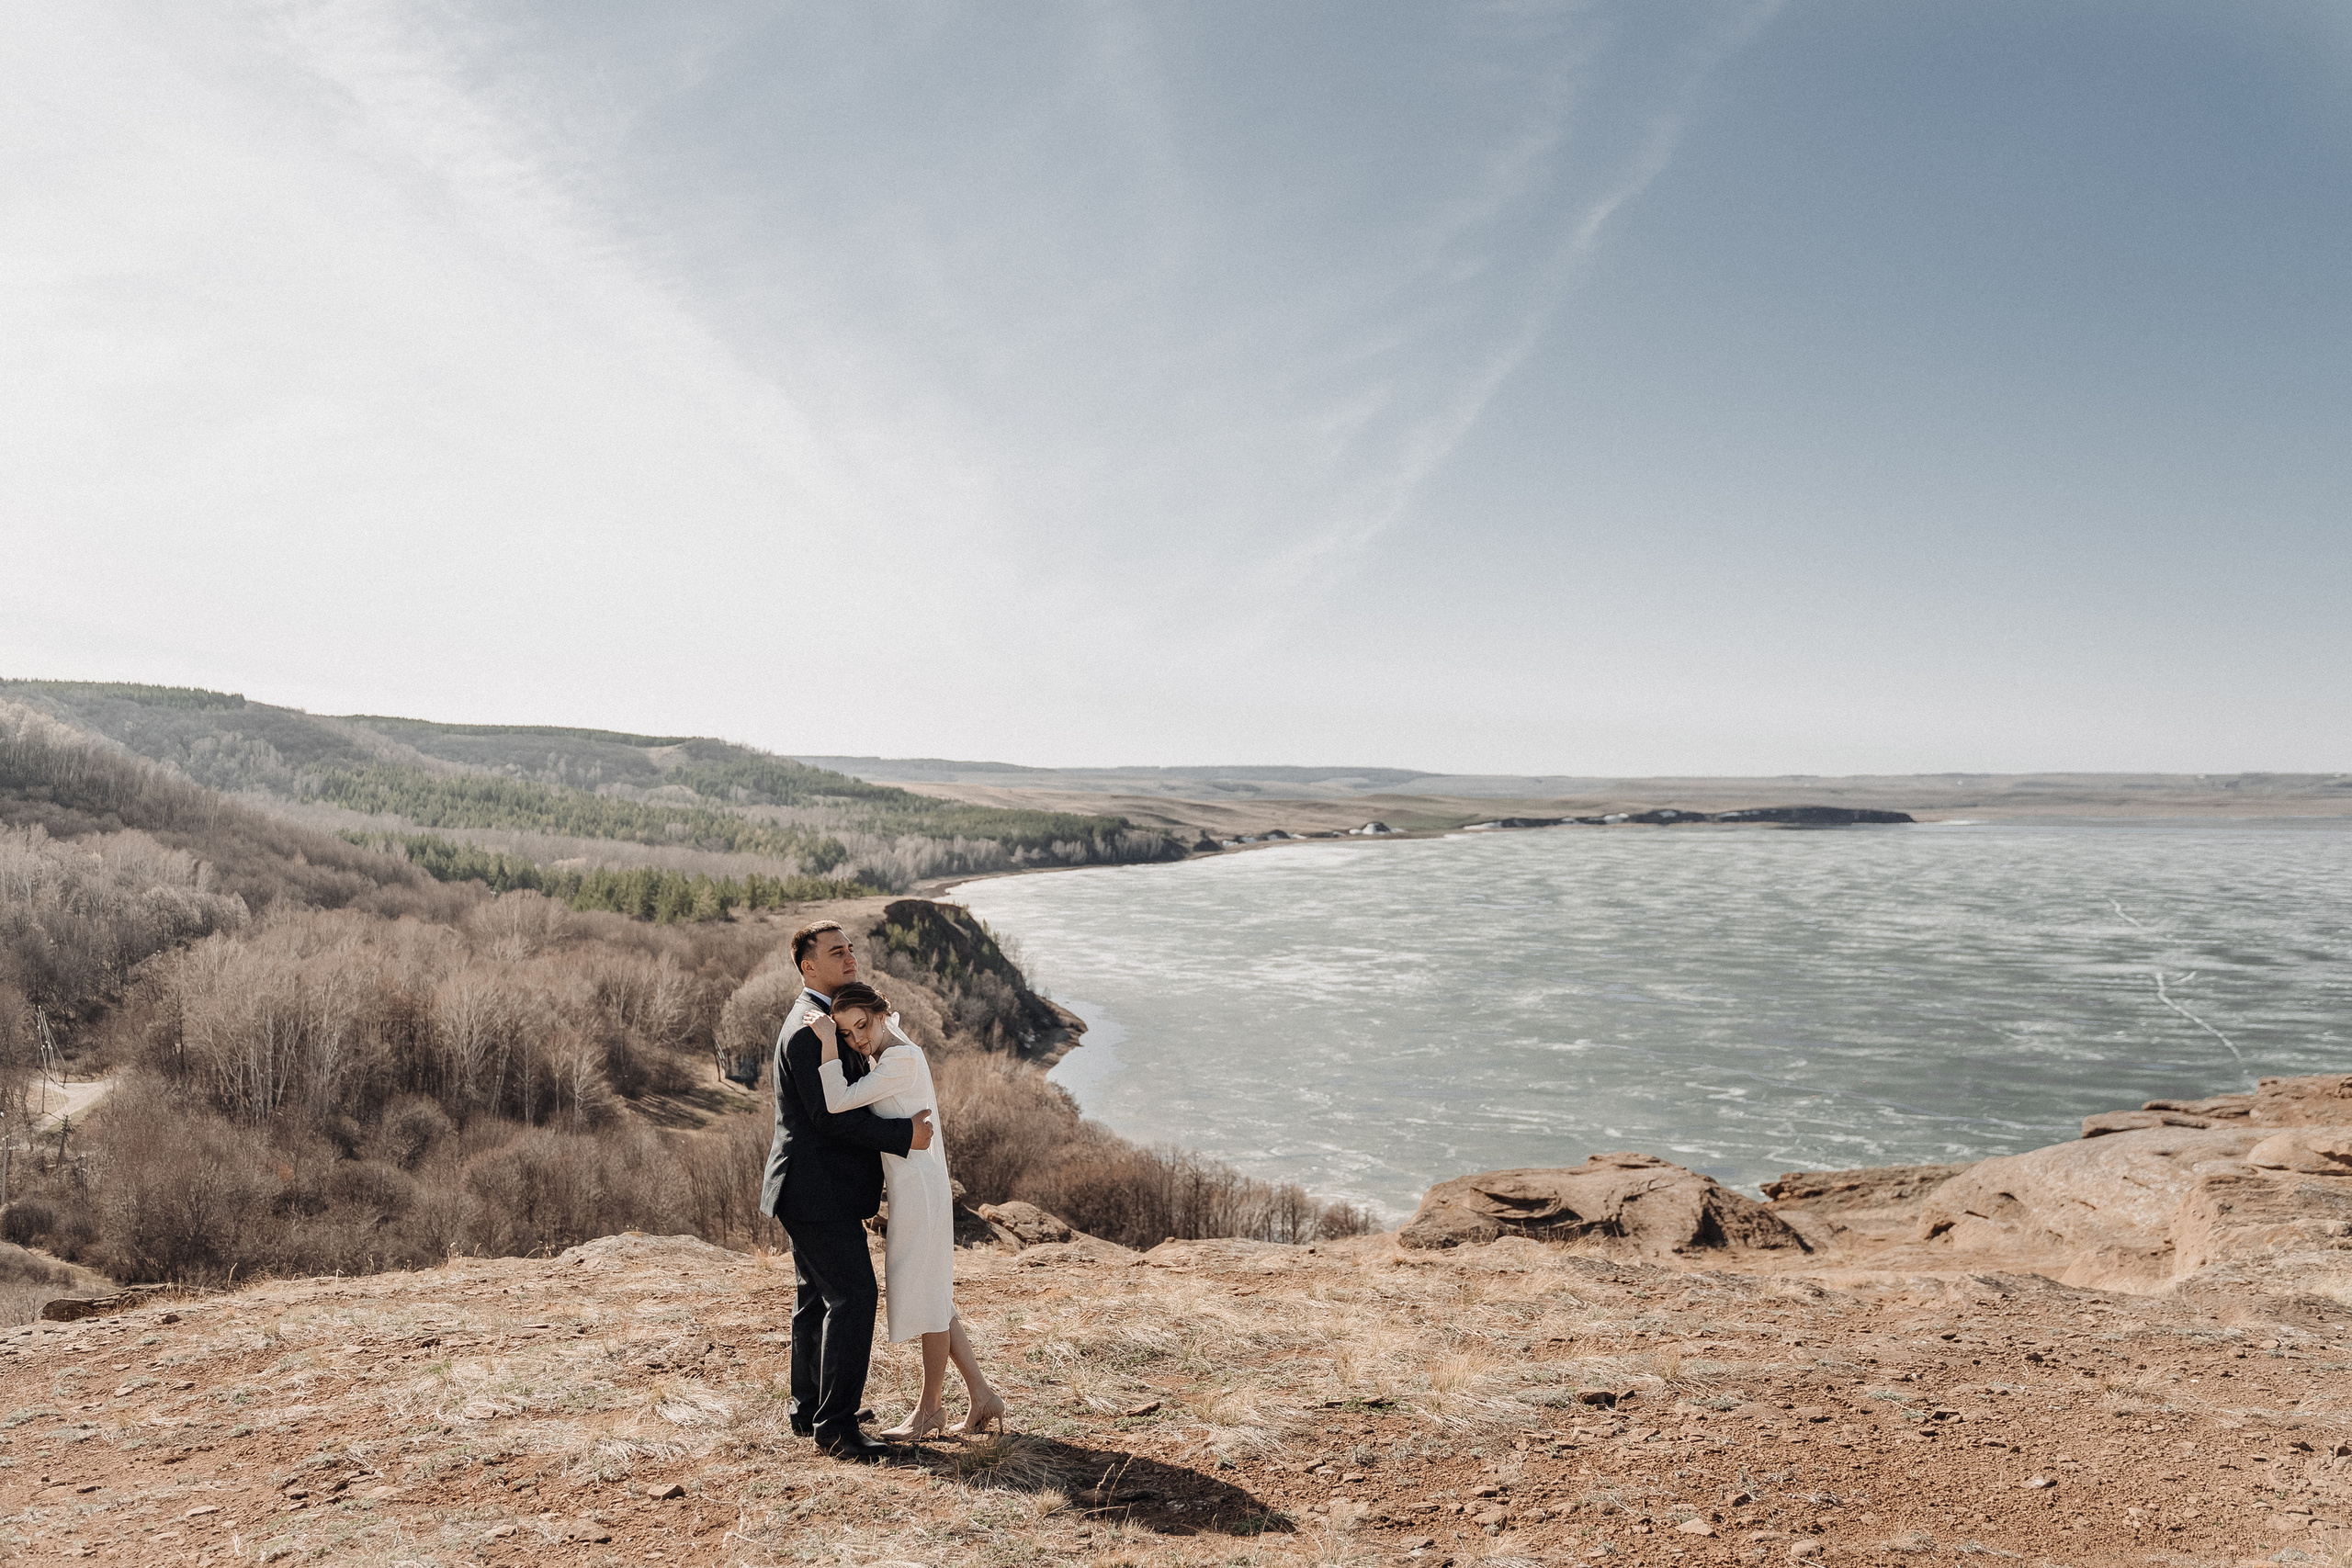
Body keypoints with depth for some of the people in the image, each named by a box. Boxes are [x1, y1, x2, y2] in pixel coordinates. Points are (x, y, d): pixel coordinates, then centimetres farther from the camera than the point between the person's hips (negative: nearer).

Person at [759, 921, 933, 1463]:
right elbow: (831, 1116, -24)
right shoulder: (807, 1029, -19)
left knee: (817, 1298, 18)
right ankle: (835, 1424, -5)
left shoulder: (824, 1019, 15)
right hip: (818, 1189, -11)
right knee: (852, 1297, -11)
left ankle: (808, 1410, 29)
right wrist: (905, 1135, -20)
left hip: (818, 1188, 11)